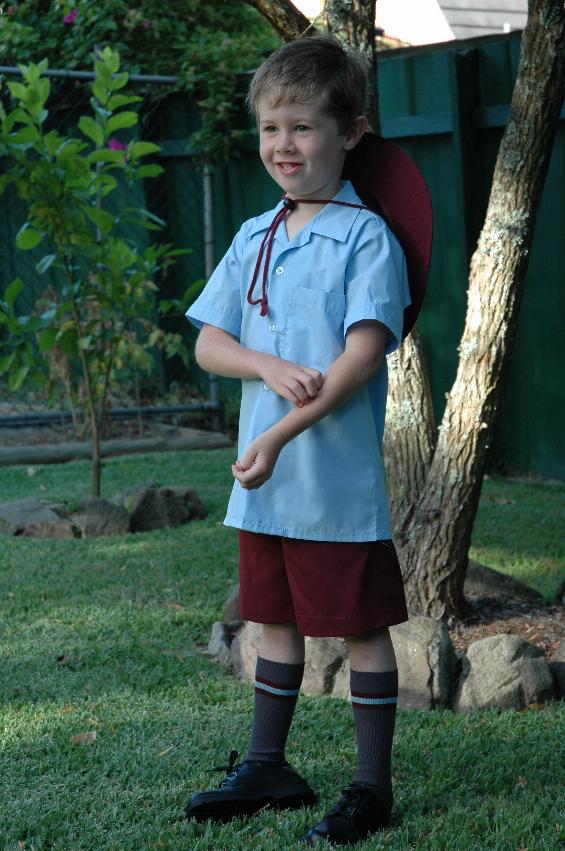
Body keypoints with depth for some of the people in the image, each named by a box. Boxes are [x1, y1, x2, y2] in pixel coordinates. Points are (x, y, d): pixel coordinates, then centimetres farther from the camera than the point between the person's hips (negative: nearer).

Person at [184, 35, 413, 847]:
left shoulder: (366, 237, -9)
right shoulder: (253, 239, 10)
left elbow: (364, 353, -17)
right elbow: (210, 343, 9)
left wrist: (280, 435, -24)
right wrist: (271, 367, -13)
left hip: (339, 481, -6)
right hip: (264, 479, 6)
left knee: (362, 627, 3)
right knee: (278, 619, 17)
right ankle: (267, 768, 29)